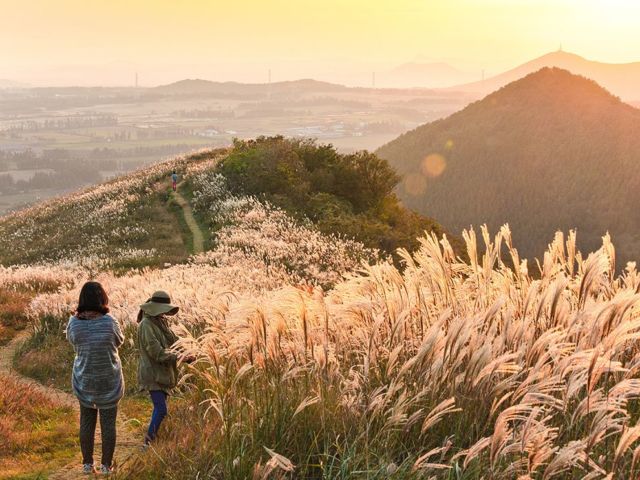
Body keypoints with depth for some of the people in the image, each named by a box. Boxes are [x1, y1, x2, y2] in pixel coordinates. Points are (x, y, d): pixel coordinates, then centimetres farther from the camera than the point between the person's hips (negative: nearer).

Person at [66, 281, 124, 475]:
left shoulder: (74, 323, -14)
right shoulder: (109, 322, -20)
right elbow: (119, 341, -2)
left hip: (84, 381, 2)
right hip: (109, 381, -2)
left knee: (86, 422, 16)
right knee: (108, 423, 9)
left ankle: (87, 464, 24)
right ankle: (106, 466, 16)